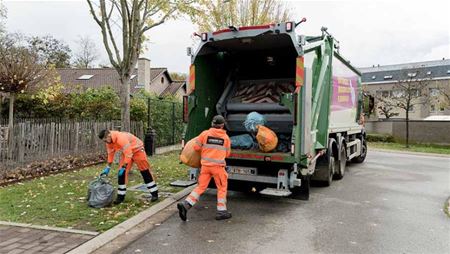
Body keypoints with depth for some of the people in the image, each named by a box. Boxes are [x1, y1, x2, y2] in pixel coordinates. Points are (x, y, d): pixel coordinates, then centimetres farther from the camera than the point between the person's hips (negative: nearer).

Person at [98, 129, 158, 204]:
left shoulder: (121, 138, -35)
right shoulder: (109, 142, -9)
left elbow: (128, 154, -35)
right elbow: (110, 154, 5)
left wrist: (124, 167, -31)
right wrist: (108, 167, 4)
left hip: (137, 150, -7)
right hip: (127, 152, 7)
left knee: (145, 172, -2)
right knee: (122, 172, -3)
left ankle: (154, 194, 6)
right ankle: (121, 196, 7)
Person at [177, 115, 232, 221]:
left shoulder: (205, 133, 3)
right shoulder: (226, 137, 6)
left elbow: (196, 147, 3)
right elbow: (227, 153, 12)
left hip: (205, 165, 2)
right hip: (218, 165, -2)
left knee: (201, 187, 10)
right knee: (222, 188, 12)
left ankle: (185, 204, -3)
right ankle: (221, 211, 14)